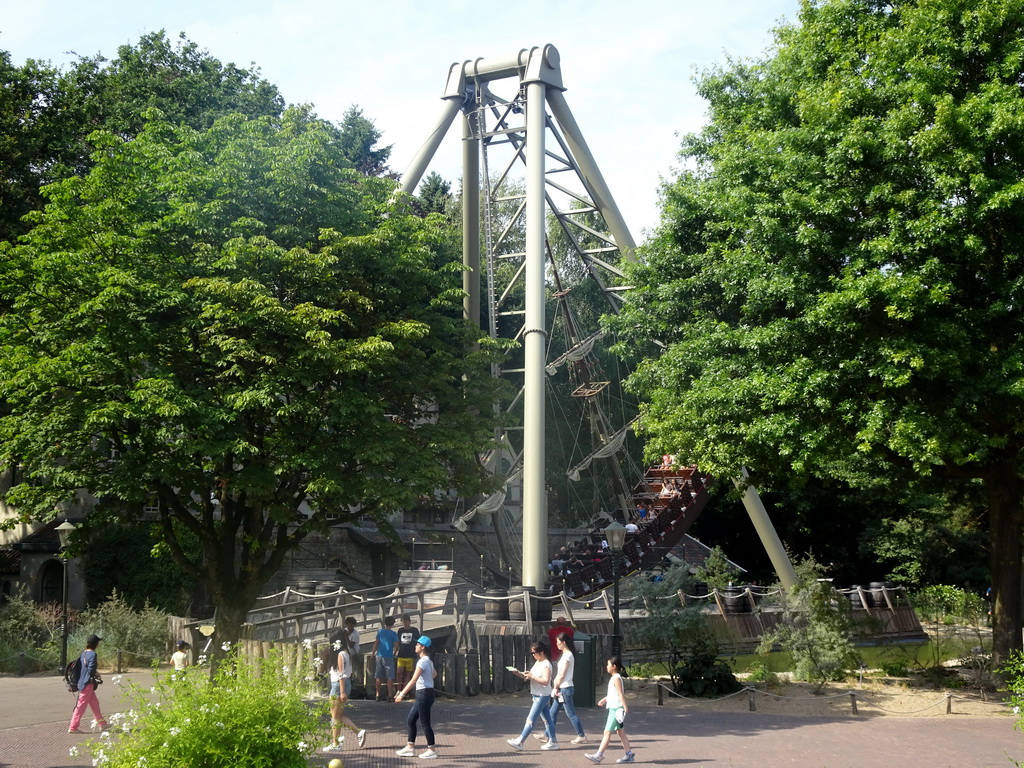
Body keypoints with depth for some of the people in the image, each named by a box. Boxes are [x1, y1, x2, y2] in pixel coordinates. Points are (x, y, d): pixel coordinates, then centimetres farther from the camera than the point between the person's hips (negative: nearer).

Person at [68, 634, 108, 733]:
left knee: (95, 703, 16)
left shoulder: (84, 653, 8)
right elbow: (91, 670, -23)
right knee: (81, 706, -2)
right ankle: (73, 728, 3)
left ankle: (102, 724, 24)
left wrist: (96, 673, 10)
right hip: (87, 683, -9)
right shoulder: (92, 654, -17)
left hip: (82, 681, 9)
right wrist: (97, 674, -3)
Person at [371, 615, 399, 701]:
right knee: (390, 677, -1)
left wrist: (373, 652, 10)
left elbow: (376, 643, 2)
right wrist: (394, 652, 12)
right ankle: (390, 696, -6)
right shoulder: (393, 633, -5)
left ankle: (378, 695, 12)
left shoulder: (380, 631, 3)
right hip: (389, 657, -3)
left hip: (379, 656, 3)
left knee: (378, 677, 9)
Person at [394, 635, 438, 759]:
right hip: (422, 694, 10)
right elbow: (434, 674, 30)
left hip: (424, 694, -10)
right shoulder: (428, 661, 12)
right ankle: (410, 747, 18)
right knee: (411, 720, 13)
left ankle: (432, 750, 3)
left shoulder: (422, 661, -17)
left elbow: (414, 680, -23)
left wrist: (402, 694, -24)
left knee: (425, 723, -3)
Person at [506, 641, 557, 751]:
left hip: (542, 696, -10)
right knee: (547, 719, 12)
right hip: (537, 695, 10)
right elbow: (529, 677, 15)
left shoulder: (546, 665, -17)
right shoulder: (537, 662, 11)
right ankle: (553, 741, 18)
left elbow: (546, 681, -26)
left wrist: (532, 676, -25)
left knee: (530, 720, -8)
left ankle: (519, 742, -8)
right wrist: (519, 674, 0)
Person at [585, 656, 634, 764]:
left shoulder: (616, 678, -15)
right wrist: (604, 699, 28)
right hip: (613, 709, 10)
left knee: (607, 732, -8)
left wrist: (625, 707, -24)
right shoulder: (615, 678, 15)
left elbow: (621, 694, -20)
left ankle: (599, 755, -8)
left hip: (616, 709, -10)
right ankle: (629, 754, 14)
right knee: (620, 732, 11)